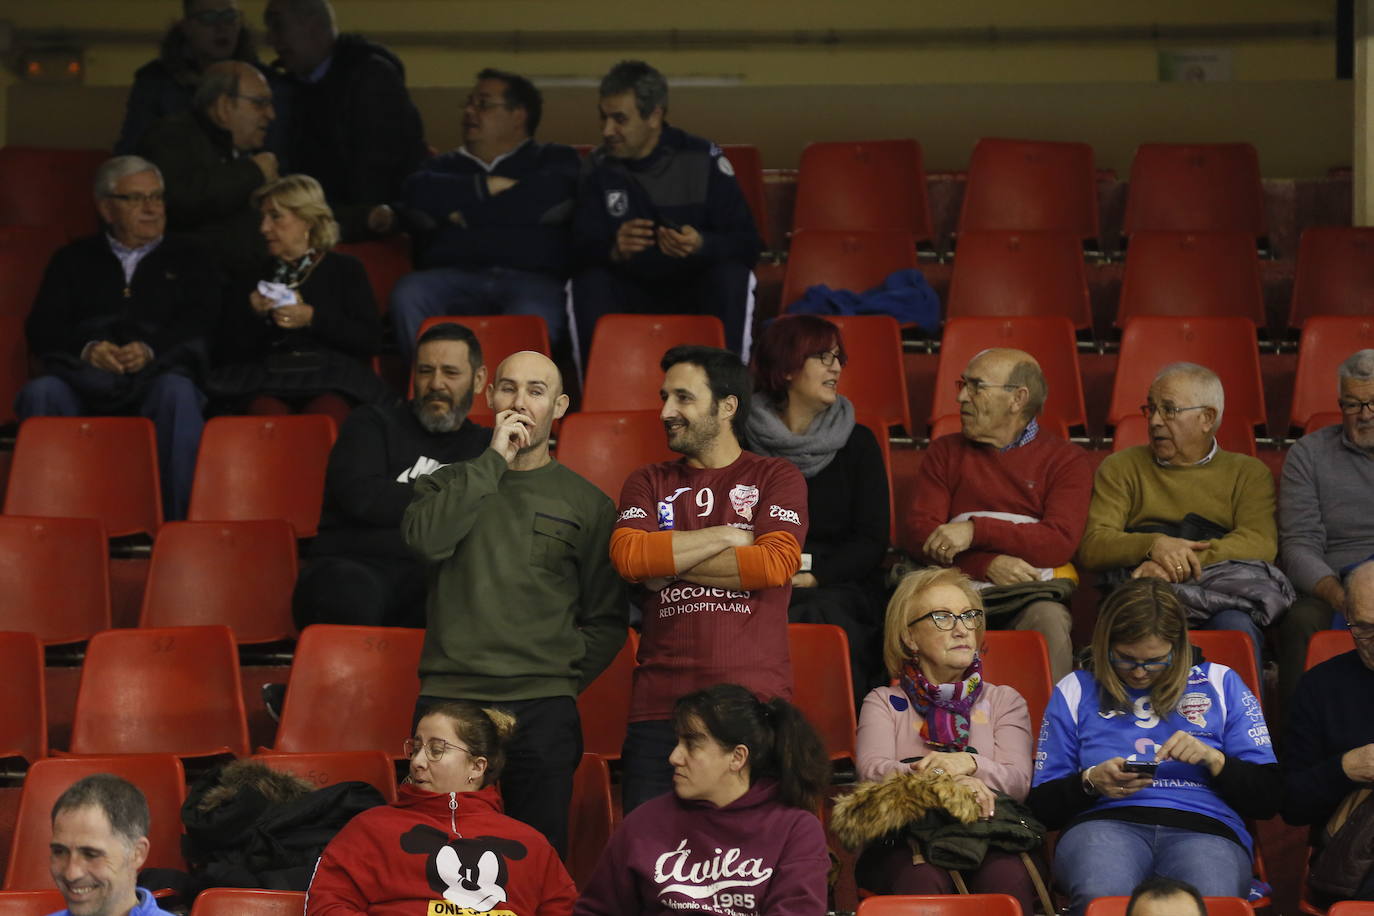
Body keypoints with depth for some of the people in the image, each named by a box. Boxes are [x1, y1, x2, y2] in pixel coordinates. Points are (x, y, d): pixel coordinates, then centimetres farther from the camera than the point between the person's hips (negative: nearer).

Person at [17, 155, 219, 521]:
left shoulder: (187, 258, 23)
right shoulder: (73, 260, 25)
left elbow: (200, 325, 6)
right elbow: (42, 329, 11)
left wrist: (150, 350, -15)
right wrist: (87, 350, -12)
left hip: (157, 373, -1)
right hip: (86, 377, 1)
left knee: (177, 392, -37)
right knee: (40, 393, -32)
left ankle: (180, 517, -37)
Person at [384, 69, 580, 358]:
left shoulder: (554, 159, 24)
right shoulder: (447, 165, 32)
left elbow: (553, 198, -1)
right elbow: (416, 194, 9)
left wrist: (466, 212, 6)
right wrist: (487, 186, 4)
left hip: (531, 278, -3)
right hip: (455, 277, 3)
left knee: (534, 318, -40)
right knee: (408, 294, -33)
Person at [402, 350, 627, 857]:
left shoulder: (587, 504, 12)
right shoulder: (448, 484, 14)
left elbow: (607, 619, 12)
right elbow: (425, 538, -10)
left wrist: (562, 681, 0)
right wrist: (494, 461, -6)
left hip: (543, 713, 0)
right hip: (448, 699, 0)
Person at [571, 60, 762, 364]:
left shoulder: (703, 160, -6)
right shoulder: (599, 166, 1)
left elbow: (748, 244, -11)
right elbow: (582, 245, -8)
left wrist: (702, 245, -33)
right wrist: (614, 250, -32)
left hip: (696, 293, -1)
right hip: (629, 291, 1)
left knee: (731, 276, -31)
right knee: (589, 282, -28)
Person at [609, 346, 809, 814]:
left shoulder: (776, 477, 10)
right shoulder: (649, 483, 17)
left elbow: (776, 563, -7)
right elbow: (628, 555, -2)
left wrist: (669, 564, -2)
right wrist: (729, 535, -3)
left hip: (752, 702, -2)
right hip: (660, 703, 2)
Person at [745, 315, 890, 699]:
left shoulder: (857, 443, 13)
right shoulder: (745, 440, 11)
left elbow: (872, 541, 5)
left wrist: (812, 577, -11)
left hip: (838, 586, 1)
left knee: (822, 614, -35)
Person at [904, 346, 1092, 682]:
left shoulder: (1066, 460, 12)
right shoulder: (946, 451, 20)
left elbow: (1060, 543, -4)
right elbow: (917, 534, 7)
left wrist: (977, 531, -13)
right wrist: (988, 565, -11)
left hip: (1032, 594, -1)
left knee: (1048, 621, -36)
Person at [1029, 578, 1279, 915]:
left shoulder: (1220, 684, 19)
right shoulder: (1076, 690, 20)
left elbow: (1267, 798, 14)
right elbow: (1042, 803, 17)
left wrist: (1213, 759, -3)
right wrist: (1090, 782, -3)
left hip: (1203, 827, 0)